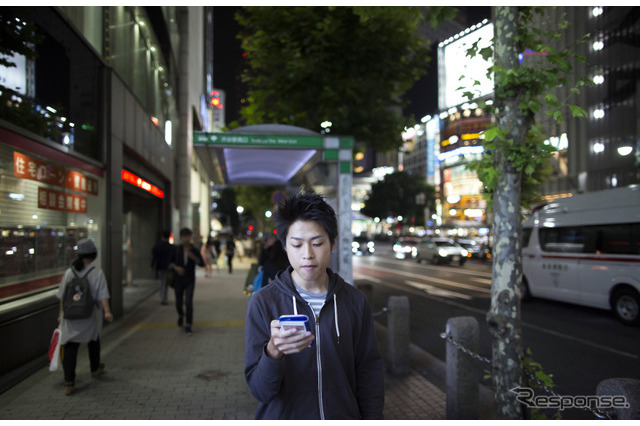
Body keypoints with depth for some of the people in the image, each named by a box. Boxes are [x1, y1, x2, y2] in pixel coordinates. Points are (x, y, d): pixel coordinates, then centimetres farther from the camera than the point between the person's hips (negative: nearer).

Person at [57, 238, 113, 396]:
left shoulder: (69, 272, 0)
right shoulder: (97, 273, -10)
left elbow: (62, 296, 5)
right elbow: (102, 295, -18)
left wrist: (61, 314, 14)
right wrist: (107, 312, -20)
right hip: (90, 317, -1)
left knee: (70, 348, 2)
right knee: (93, 340, 24)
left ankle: (68, 383, -5)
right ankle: (95, 368, 43)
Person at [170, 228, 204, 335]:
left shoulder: (194, 250, -5)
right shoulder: (177, 249, -7)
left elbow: (202, 264, -8)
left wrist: (193, 257, -24)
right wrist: (176, 267, -19)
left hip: (190, 280, -1)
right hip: (179, 279, 1)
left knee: (188, 302, -14)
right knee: (179, 303, 11)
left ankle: (189, 326, -4)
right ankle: (181, 315, 46)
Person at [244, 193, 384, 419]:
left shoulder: (355, 301, -5)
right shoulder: (263, 302, -13)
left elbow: (369, 373, 1)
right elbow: (260, 390, -16)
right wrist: (273, 352, -33)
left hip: (343, 415, 2)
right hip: (282, 417, -2)